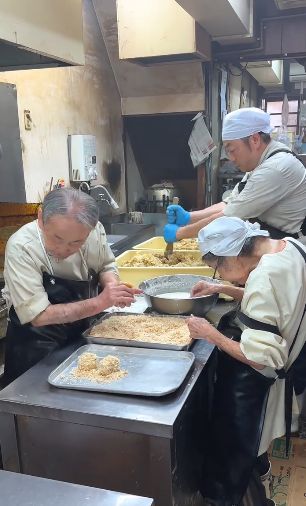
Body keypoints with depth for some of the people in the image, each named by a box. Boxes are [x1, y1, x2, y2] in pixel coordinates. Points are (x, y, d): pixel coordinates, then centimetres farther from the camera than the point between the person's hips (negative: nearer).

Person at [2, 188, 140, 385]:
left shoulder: (95, 230, -17)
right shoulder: (21, 248, -29)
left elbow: (106, 265, 2)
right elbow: (38, 315, -29)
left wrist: (112, 285, -20)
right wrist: (99, 303, -33)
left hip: (82, 332, 5)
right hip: (34, 343, -4)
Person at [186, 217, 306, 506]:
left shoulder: (264, 278, -34)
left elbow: (261, 359, -31)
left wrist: (209, 334, -22)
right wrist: (222, 289, 2)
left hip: (256, 384, -8)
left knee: (231, 442, 18)